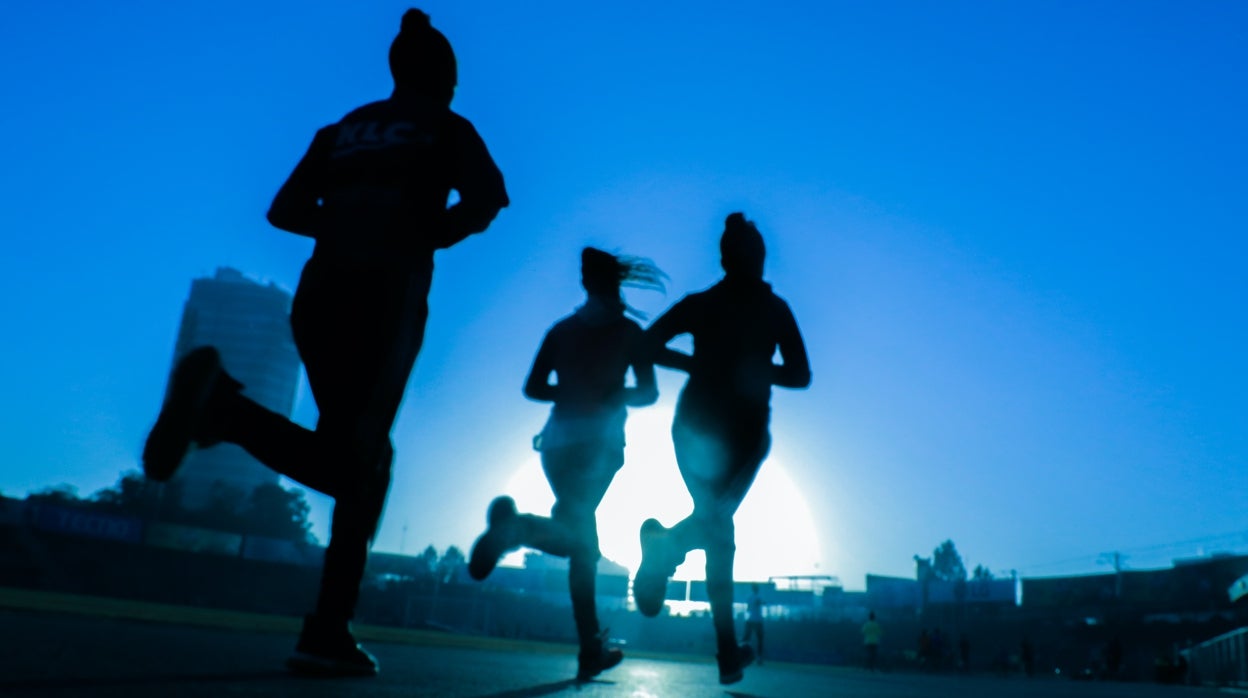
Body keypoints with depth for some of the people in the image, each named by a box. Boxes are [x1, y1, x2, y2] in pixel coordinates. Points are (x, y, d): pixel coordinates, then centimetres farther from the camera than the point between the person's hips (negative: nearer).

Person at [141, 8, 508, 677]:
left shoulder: (344, 129, 24)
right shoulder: (446, 128, 12)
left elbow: (285, 209, 15)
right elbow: (486, 198, -7)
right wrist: (429, 234, 9)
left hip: (321, 291, 5)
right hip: (389, 292, -5)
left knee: (344, 465, 7)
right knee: (364, 457, -4)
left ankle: (220, 400, -17)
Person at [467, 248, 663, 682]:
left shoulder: (562, 329, 11)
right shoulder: (628, 331, 2)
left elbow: (534, 388, 6)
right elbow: (648, 392, -2)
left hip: (559, 439, 4)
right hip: (599, 440, -4)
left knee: (583, 541, 12)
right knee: (577, 537, -9)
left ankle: (591, 650, 9)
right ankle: (517, 526, -41)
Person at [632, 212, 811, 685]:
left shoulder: (699, 304, 4)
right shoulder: (774, 308, 1)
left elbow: (648, 346, -4)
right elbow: (800, 375, -1)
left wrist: (698, 364, 8)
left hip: (695, 423, 3)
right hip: (745, 430, -2)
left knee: (717, 531, 17)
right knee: (716, 523, 5)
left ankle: (728, 653, 10)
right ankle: (669, 545, -31)